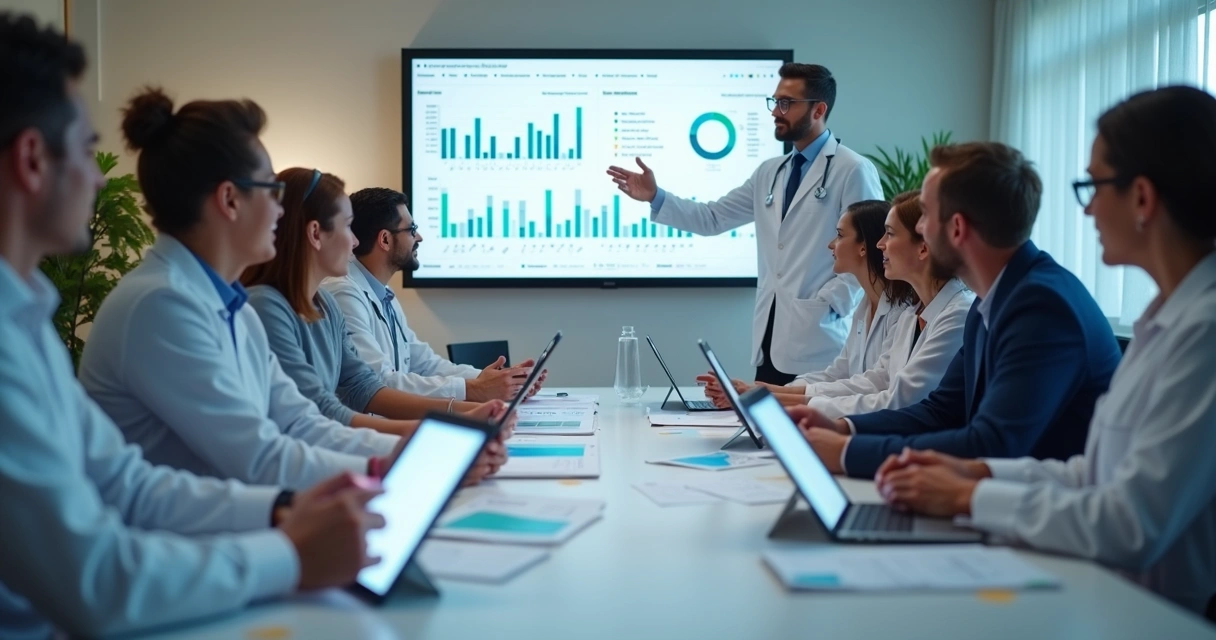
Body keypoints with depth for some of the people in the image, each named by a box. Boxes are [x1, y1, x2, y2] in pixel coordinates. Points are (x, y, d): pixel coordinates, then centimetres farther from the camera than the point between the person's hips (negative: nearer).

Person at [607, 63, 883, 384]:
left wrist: (827, 306, -15)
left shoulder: (854, 171, -5)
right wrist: (656, 197, 0)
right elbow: (712, 218, 13)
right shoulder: (769, 172, 16)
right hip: (772, 339, 6)